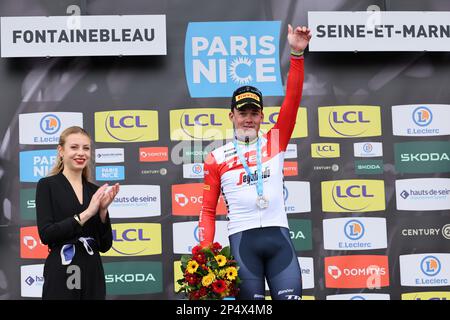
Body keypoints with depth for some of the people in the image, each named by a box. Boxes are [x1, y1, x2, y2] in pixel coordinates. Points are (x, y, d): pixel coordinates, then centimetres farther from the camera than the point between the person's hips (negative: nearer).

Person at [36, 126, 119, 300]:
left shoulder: (95, 191, 9)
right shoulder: (47, 185, -2)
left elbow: (105, 245, 6)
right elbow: (46, 234, -14)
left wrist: (103, 210, -7)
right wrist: (86, 213, -17)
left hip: (93, 276, 4)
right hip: (61, 278, -4)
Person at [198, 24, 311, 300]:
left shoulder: (275, 142, 10)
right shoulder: (217, 158, 8)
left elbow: (293, 99, -2)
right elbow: (208, 210, 8)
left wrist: (297, 54, -13)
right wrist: (205, 252, -4)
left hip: (278, 236, 1)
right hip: (242, 240, -1)